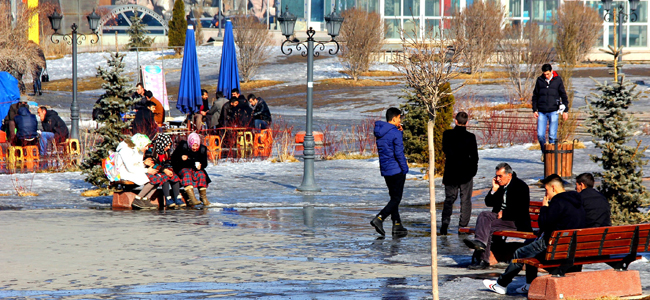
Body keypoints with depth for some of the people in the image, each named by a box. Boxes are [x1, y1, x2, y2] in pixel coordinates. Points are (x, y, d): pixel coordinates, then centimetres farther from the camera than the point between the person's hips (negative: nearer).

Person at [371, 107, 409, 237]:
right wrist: (405, 168, -8)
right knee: (396, 198, -4)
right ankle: (379, 218, -19)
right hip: (396, 170, -8)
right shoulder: (395, 133, -16)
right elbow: (399, 153, -18)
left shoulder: (379, 132, 9)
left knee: (394, 197, 14)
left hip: (385, 170, 8)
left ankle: (397, 225, 13)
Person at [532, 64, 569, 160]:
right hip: (542, 112, 2)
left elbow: (563, 95, 6)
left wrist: (565, 111, 3)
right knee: (540, 134, -2)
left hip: (553, 112, -2)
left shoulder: (558, 80, 2)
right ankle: (544, 152, 21)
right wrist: (534, 110, 5)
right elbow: (535, 95, 12)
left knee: (552, 135, -4)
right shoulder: (540, 80, 6)